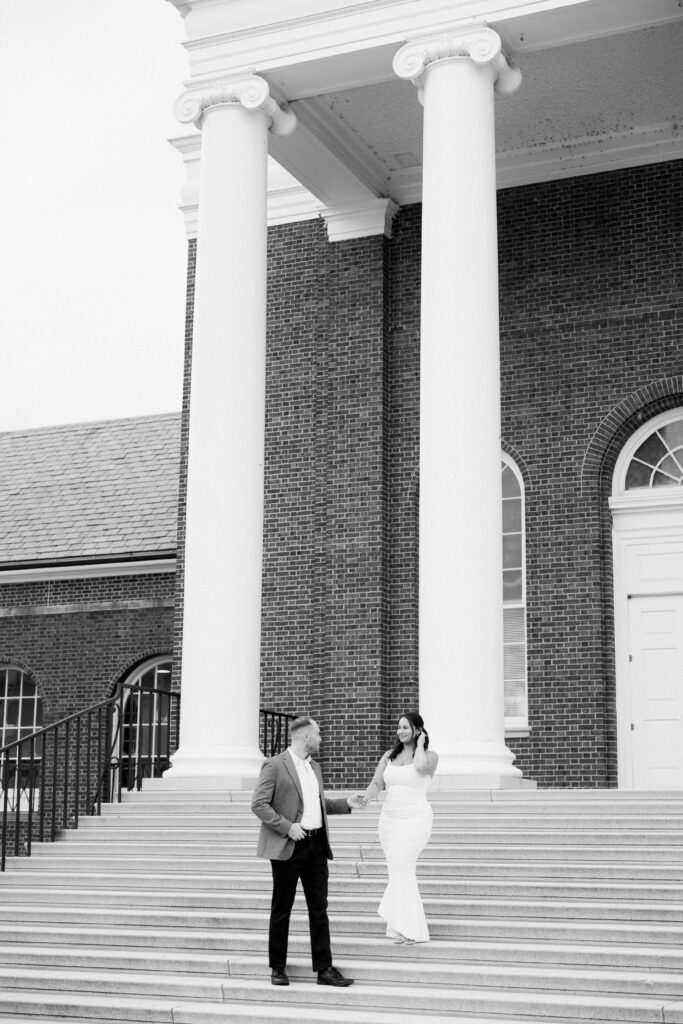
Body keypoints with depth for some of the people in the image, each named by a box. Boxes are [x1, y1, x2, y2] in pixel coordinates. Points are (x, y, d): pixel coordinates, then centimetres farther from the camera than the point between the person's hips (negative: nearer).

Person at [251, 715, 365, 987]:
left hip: (316, 846, 7)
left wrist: (346, 803, 13)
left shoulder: (315, 767, 16)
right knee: (281, 909, 5)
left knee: (319, 908, 4)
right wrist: (287, 827, -18)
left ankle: (324, 969, 7)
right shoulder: (275, 766, -9)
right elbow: (259, 804, -13)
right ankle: (278, 967, 16)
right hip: (288, 847, -7)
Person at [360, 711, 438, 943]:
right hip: (389, 818, 5)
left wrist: (420, 744, -10)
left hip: (415, 819, -5)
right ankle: (413, 928, 11)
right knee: (401, 872, 6)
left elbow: (421, 767, -26)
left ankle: (405, 927, -12)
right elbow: (377, 783, 3)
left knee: (401, 868, -16)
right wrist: (366, 797, -17)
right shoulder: (389, 756, 10)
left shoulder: (430, 755, -3)